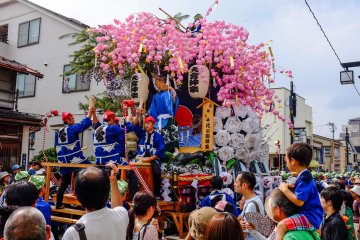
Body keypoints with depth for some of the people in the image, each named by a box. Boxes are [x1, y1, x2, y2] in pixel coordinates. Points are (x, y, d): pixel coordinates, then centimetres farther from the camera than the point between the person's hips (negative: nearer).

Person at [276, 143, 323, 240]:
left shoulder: (303, 179, -21)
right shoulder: (305, 176, 11)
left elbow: (299, 201, -28)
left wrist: (285, 189, -16)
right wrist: (291, 187, 7)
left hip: (310, 217, -11)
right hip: (310, 215, 11)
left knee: (281, 225, -28)